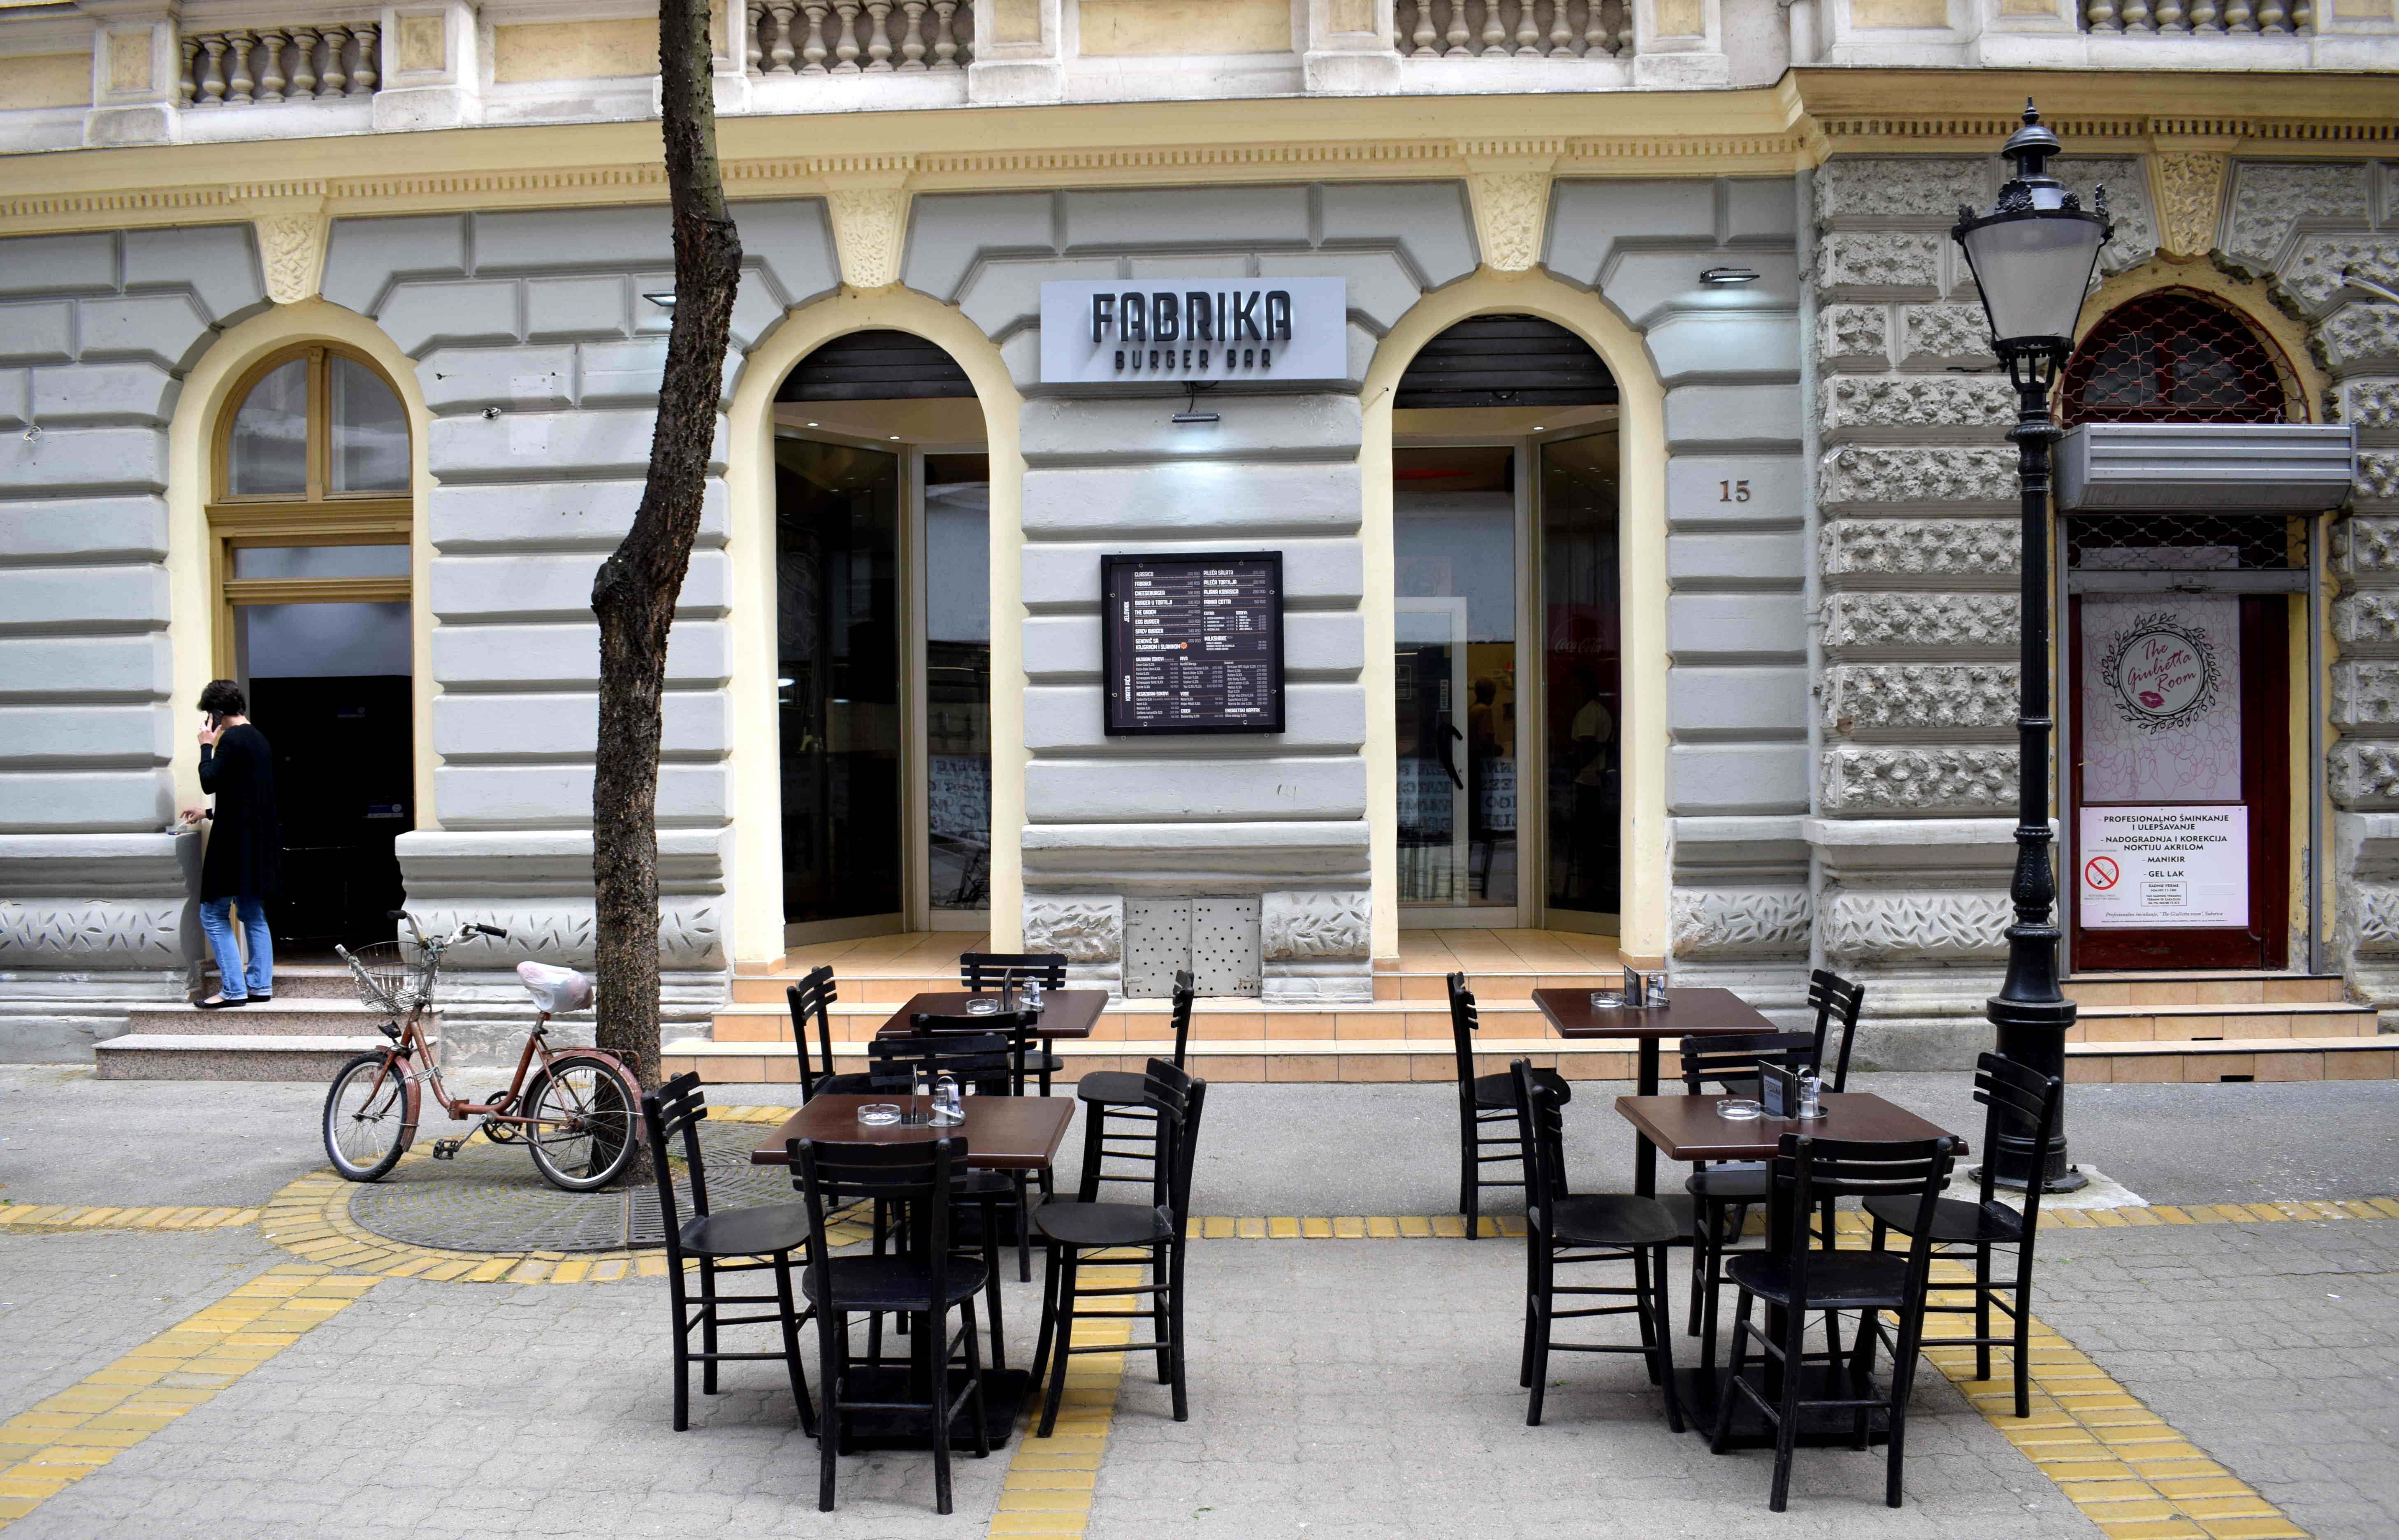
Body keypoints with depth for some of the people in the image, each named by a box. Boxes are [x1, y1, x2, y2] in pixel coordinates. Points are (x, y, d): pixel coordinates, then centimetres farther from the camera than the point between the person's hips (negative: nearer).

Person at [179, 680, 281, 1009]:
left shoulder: (231, 739, -13)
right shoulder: (259, 739, 15)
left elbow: (210, 782, -15)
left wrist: (207, 746, -3)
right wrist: (209, 814, 29)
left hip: (235, 844, -9)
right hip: (259, 843, 9)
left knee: (213, 915, -4)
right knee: (253, 915, 12)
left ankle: (233, 989, -7)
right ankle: (260, 985, 13)